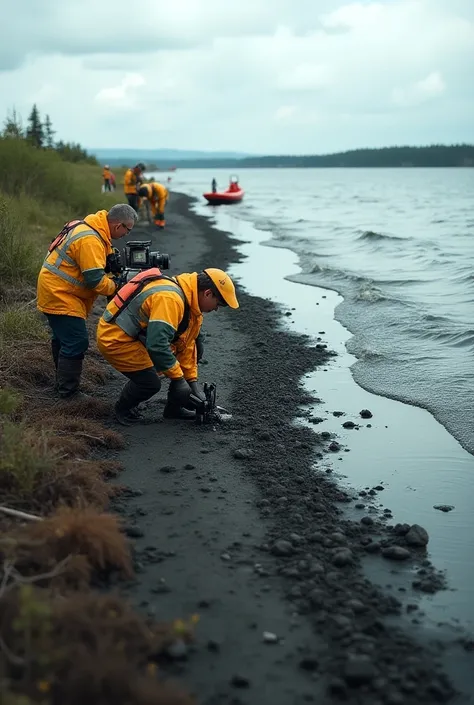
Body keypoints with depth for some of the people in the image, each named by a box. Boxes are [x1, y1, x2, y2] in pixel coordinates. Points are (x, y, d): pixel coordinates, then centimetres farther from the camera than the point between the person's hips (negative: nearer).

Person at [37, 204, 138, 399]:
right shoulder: (90, 240, -26)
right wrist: (116, 288, -11)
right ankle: (68, 391, -1)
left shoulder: (93, 229, 6)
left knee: (63, 338, 21)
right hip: (60, 295, -11)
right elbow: (95, 280, -26)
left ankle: (63, 383, 34)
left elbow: (98, 262, 16)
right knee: (76, 342, -9)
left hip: (56, 292, 11)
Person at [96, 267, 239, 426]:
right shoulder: (170, 299, -31)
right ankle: (123, 409, 12)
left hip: (139, 335, 10)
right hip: (114, 339, -10)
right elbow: (157, 345, -36)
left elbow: (186, 344, 8)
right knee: (150, 382, -20)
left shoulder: (190, 302, 1)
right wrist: (178, 378, -25)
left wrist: (192, 380, 4)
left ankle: (175, 408, 14)